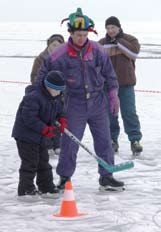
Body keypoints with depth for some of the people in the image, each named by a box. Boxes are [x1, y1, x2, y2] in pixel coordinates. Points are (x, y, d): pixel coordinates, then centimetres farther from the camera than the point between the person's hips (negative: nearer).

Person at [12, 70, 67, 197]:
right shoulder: (34, 97, -27)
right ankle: (26, 188, -1)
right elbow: (29, 118, -29)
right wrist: (45, 129, -27)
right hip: (26, 135, -9)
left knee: (43, 161, 15)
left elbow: (58, 110, 20)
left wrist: (62, 119, -3)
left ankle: (46, 187, 25)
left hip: (40, 136, 9)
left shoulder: (56, 98, 3)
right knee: (30, 162, -8)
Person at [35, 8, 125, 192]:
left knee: (104, 140, 6)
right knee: (70, 142, -1)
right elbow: (44, 72, -2)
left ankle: (106, 177, 15)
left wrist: (113, 95, 6)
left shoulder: (97, 50, -5)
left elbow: (109, 73, 6)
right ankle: (64, 178, 13)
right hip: (74, 104, -3)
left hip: (97, 102, 3)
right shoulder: (61, 54, -13)